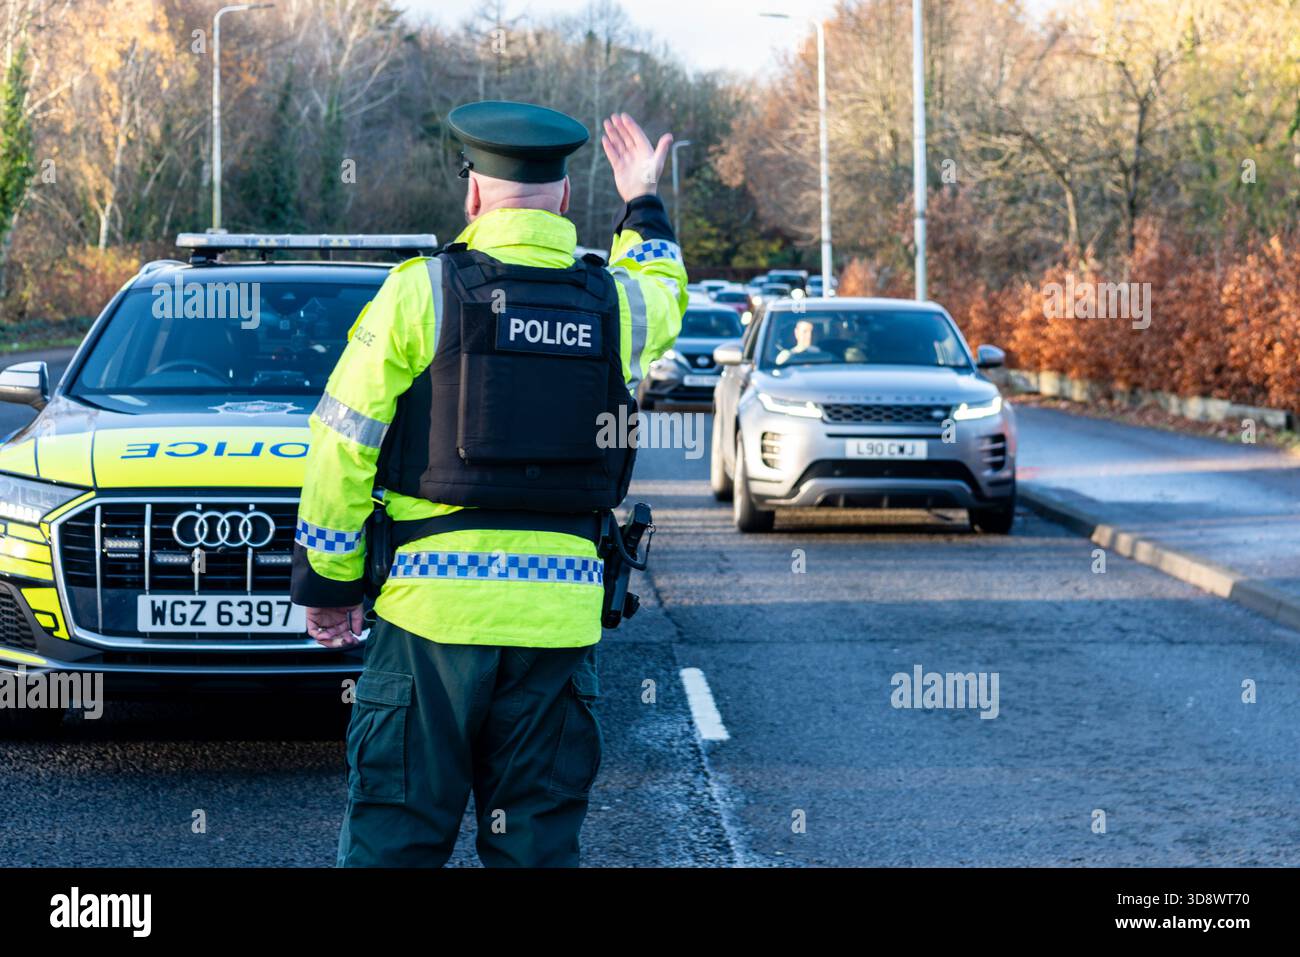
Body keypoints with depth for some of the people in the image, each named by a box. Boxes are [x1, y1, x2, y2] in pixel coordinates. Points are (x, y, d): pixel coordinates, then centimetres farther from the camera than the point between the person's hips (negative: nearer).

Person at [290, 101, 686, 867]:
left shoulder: (422, 293, -5)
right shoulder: (619, 303, 5)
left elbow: (345, 447, -3)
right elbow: (665, 292, 33)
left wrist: (329, 579, 6)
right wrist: (643, 204, 48)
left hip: (434, 602, -3)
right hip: (561, 612, 3)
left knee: (396, 832, 3)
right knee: (540, 840, 10)